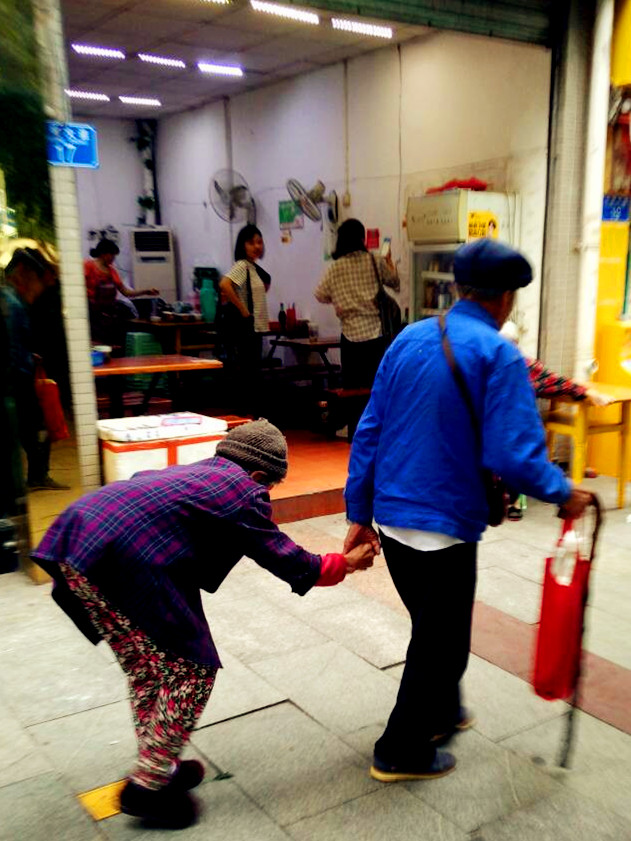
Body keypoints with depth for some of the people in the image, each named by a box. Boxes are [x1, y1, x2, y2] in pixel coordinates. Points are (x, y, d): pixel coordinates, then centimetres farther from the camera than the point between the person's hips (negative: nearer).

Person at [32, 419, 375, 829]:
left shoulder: (194, 473, 26)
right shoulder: (244, 491, 4)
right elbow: (285, 559, 10)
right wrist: (344, 564, 25)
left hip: (76, 547, 9)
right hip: (123, 562, -9)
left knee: (148, 668, 23)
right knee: (192, 668, 7)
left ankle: (156, 766, 36)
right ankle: (149, 786, 15)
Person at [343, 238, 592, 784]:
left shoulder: (409, 340, 5)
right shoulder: (498, 356, -15)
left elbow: (369, 432, 5)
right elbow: (514, 455, -21)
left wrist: (360, 513, 10)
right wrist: (564, 494, -2)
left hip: (391, 515, 7)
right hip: (445, 524, -7)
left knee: (433, 625, 27)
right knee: (440, 641, 13)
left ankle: (440, 711, 48)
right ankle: (402, 753, 27)